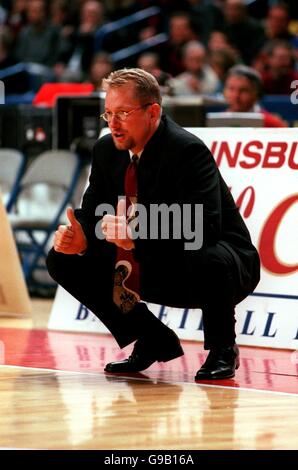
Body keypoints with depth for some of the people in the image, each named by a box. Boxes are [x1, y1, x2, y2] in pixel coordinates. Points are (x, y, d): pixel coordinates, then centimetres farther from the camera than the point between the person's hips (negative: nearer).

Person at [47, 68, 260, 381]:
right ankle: (153, 341, 6)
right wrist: (80, 238, -24)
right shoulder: (106, 150, -1)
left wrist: (137, 235, -46)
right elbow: (92, 212, 2)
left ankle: (222, 348, -9)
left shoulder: (188, 151, -24)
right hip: (149, 265, 7)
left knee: (209, 262, -43)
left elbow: (204, 227, -35)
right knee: (63, 261, -5)